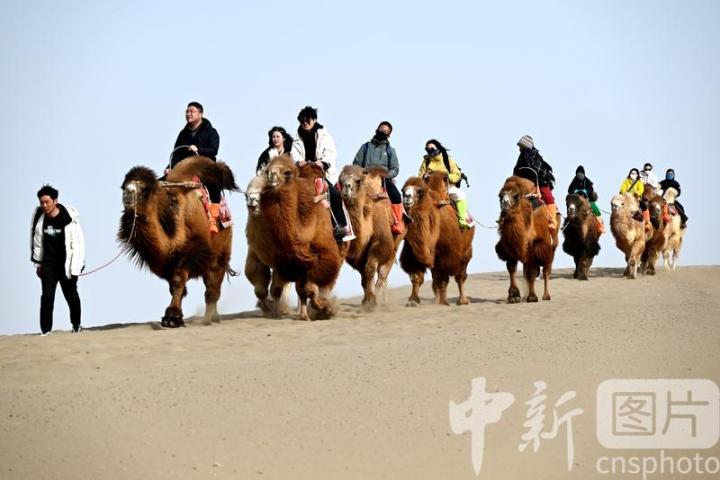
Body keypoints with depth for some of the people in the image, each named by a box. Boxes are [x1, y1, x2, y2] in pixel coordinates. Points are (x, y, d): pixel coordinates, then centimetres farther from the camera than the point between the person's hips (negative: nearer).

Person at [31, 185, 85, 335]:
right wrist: (38, 263, 9)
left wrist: (76, 266, -13)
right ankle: (45, 328, -3)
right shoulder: (38, 216, -7)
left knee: (71, 295, 14)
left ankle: (76, 325, 33)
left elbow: (78, 242, -13)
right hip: (48, 264, 2)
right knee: (47, 295, -6)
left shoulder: (68, 217, -18)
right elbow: (37, 241, 5)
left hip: (67, 264, -2)